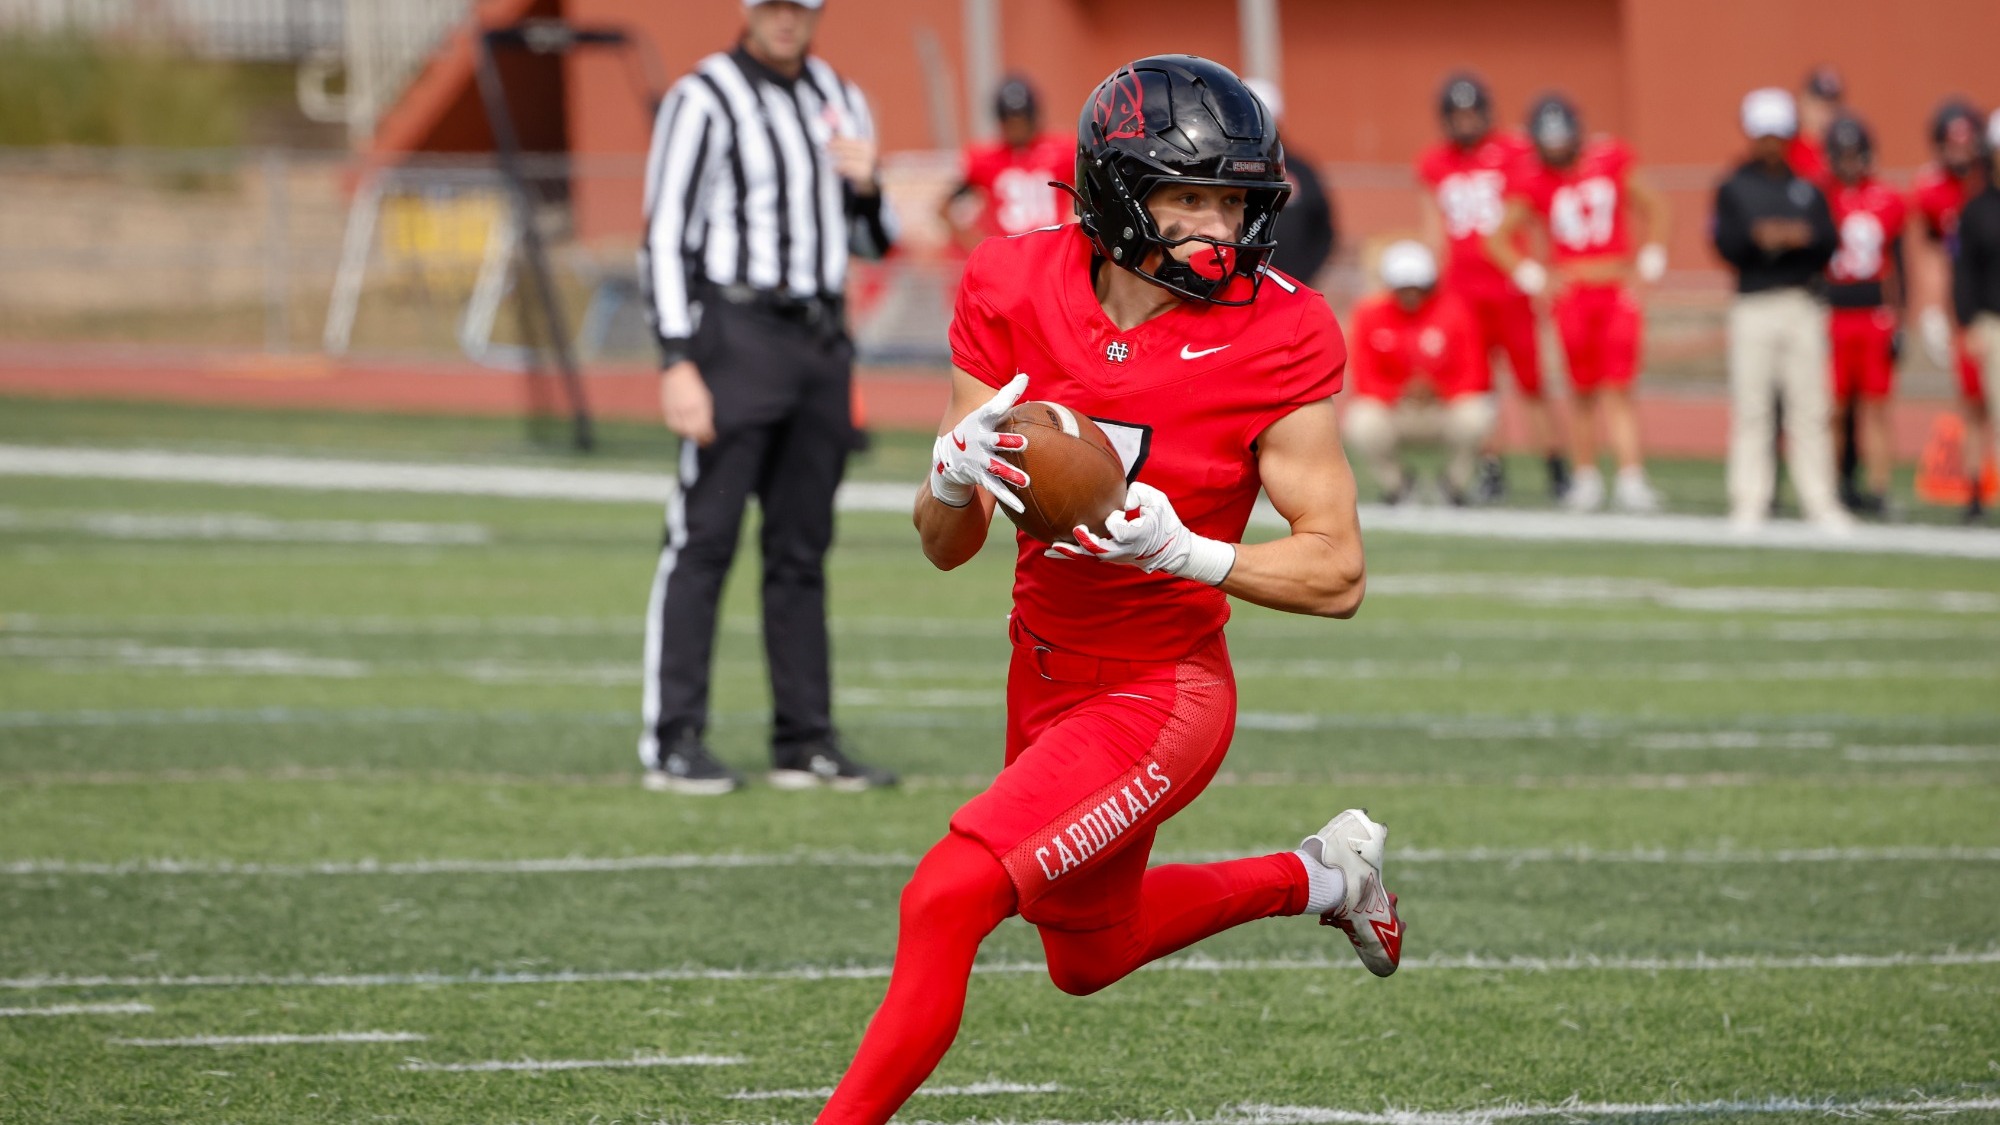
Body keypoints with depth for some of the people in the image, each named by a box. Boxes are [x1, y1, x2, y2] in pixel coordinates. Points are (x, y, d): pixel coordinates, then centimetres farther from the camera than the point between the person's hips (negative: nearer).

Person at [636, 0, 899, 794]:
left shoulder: (839, 101, 14)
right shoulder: (704, 101, -6)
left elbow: (870, 243, 19)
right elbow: (666, 236, -10)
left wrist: (864, 188, -4)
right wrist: (678, 361, -18)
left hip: (822, 341, 6)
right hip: (737, 334, -6)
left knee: (802, 547, 9)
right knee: (703, 541, -7)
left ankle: (805, 741, 13)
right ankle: (672, 742, -7)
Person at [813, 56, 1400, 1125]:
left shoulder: (1273, 339, -20)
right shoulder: (1018, 293, -9)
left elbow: (1337, 574, -17)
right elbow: (944, 546, -5)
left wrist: (1182, 550, -32)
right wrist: (955, 473, -28)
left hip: (1156, 695, -6)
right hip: (1046, 670, 6)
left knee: (944, 901, -22)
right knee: (1089, 954, 27)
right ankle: (1322, 874, 49)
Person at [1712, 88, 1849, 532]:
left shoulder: (1807, 188, 12)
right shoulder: (1733, 188, 6)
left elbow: (1829, 243, 3)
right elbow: (1725, 243, -4)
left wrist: (1803, 237, -17)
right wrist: (1758, 237, -21)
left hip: (1803, 306, 2)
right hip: (1753, 307, -2)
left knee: (1809, 408, 1)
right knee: (1751, 407, -3)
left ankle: (1819, 500, 5)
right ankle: (1749, 500, 1)